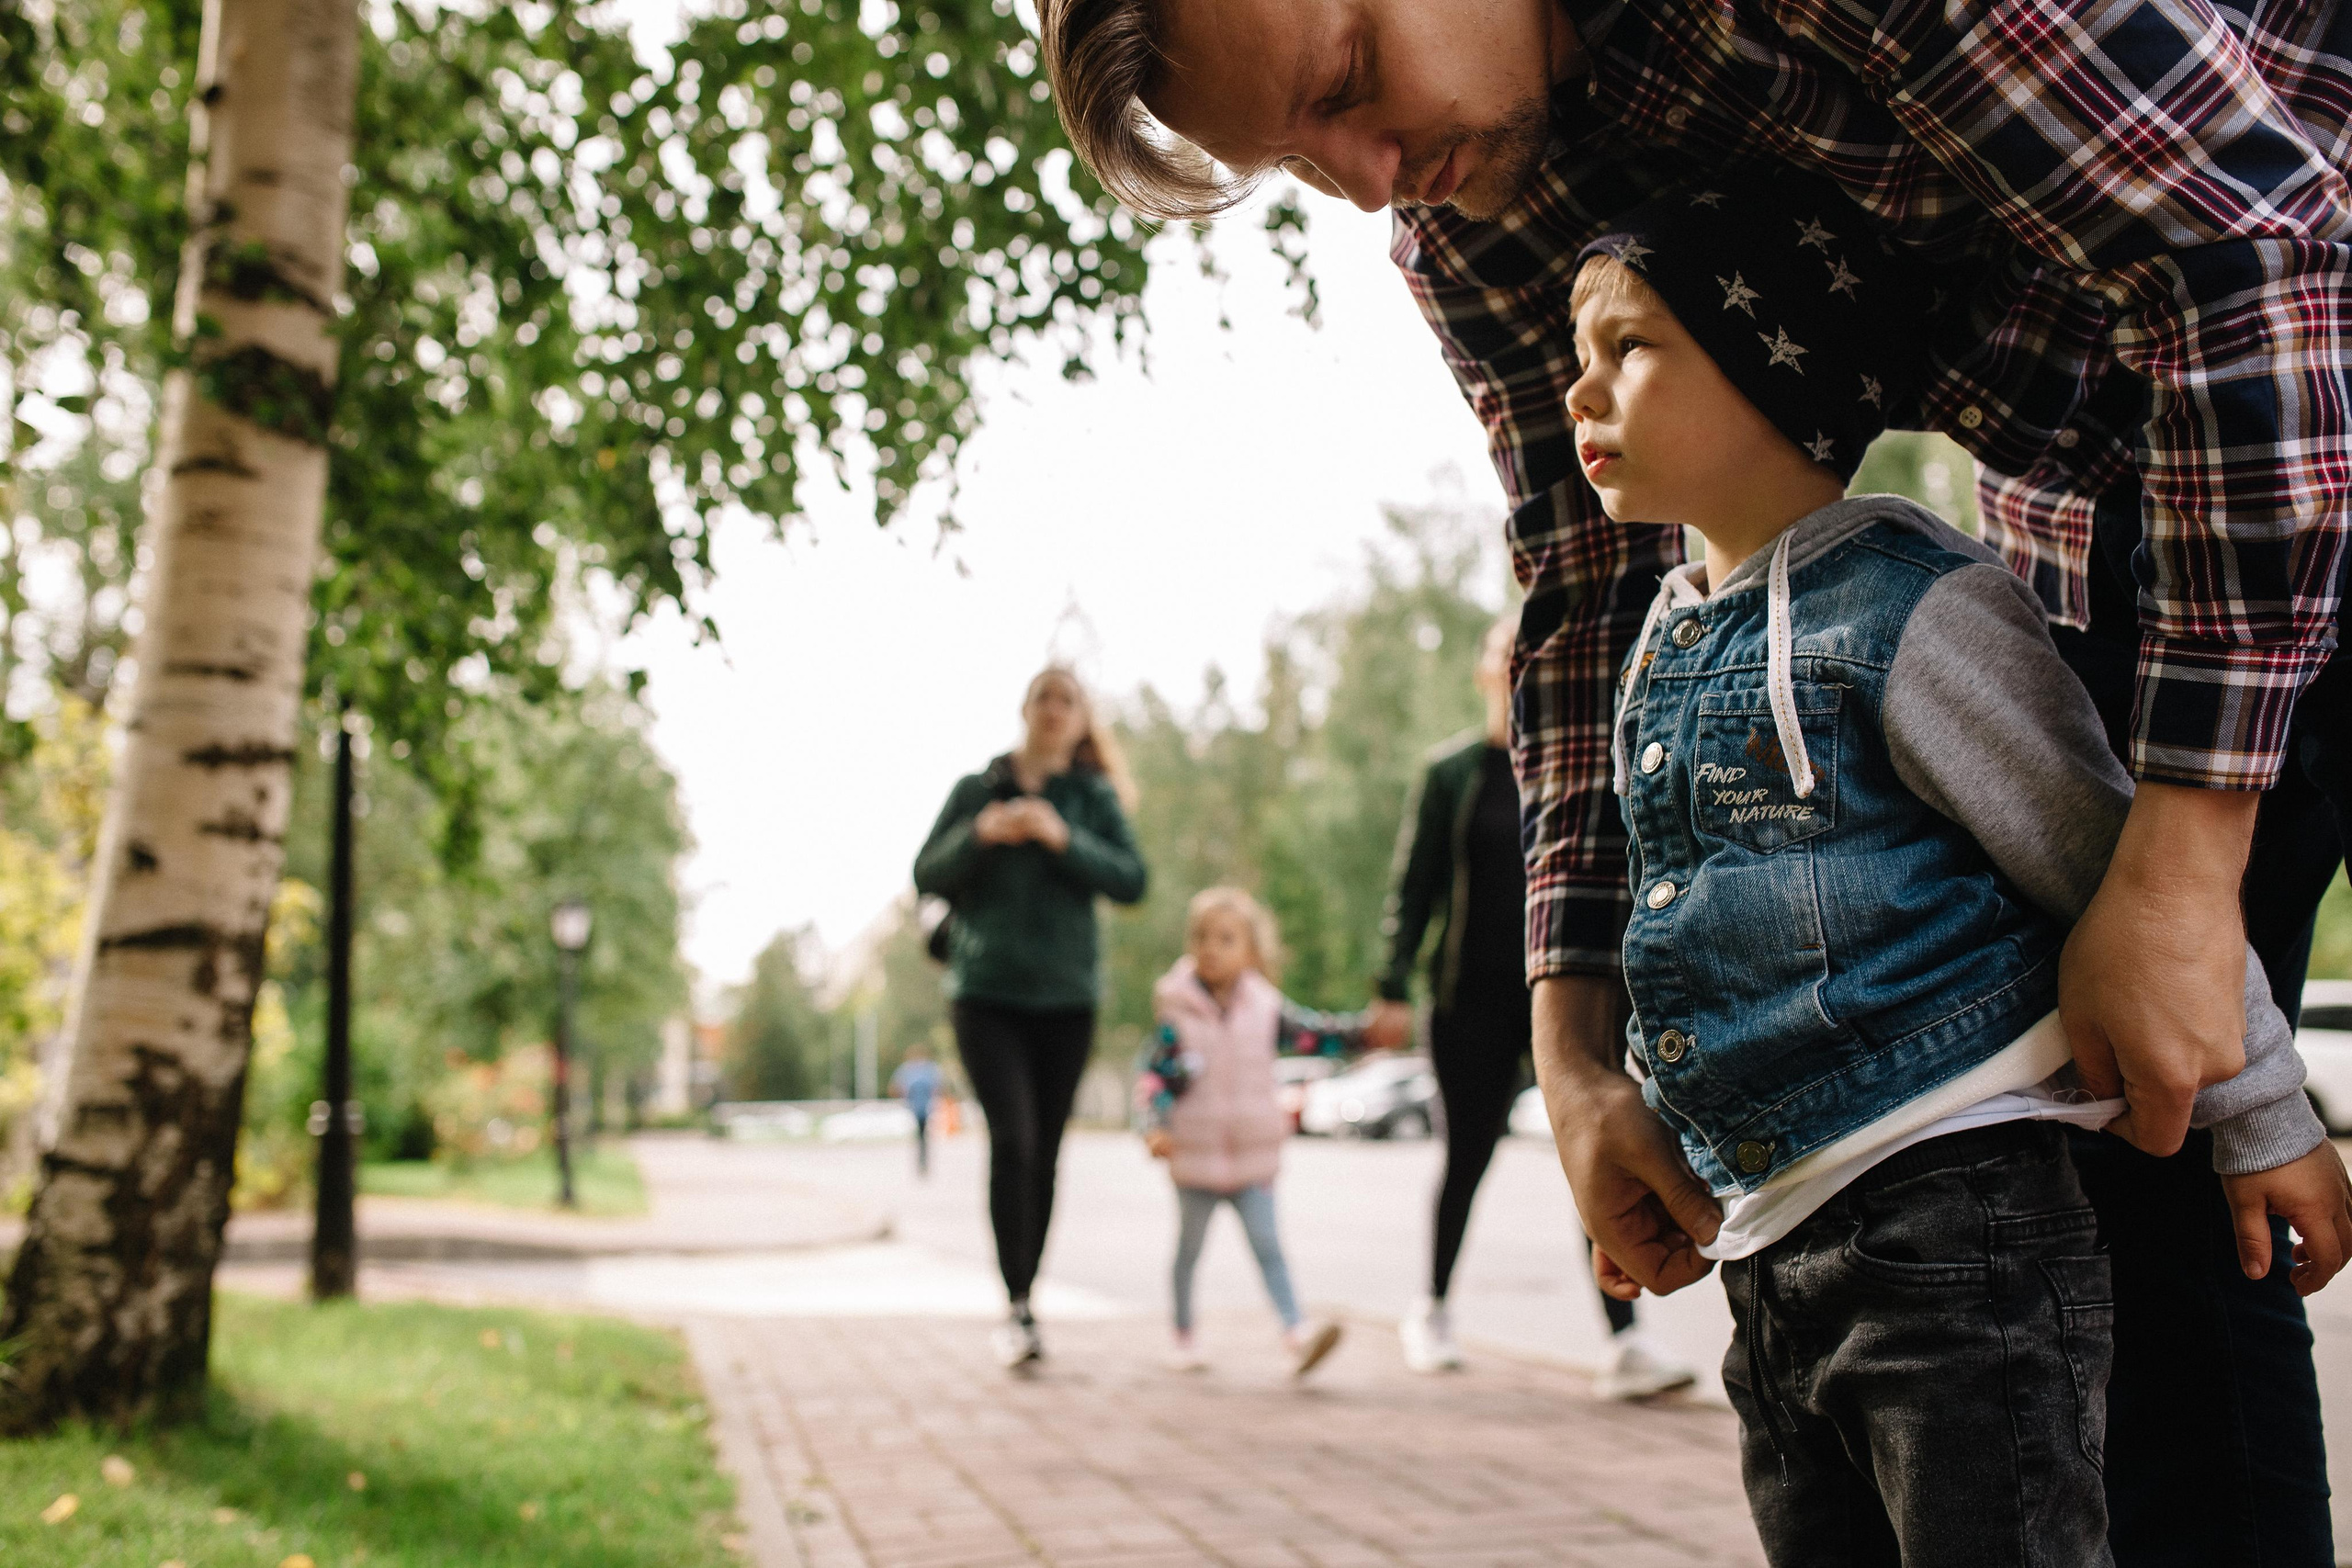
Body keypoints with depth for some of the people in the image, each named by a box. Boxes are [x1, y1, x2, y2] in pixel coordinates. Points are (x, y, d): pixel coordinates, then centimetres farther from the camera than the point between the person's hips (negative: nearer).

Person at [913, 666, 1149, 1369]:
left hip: (1066, 997, 1)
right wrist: (981, 833, -16)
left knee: (1044, 1152, 4)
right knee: (1011, 1136, -16)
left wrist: (1062, 838, -18)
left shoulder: (1094, 798, 6)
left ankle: (1025, 1297, 16)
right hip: (987, 994, -1)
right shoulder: (976, 790, 6)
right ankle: (1016, 1305, -14)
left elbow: (1130, 881, -5)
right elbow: (928, 876, 1)